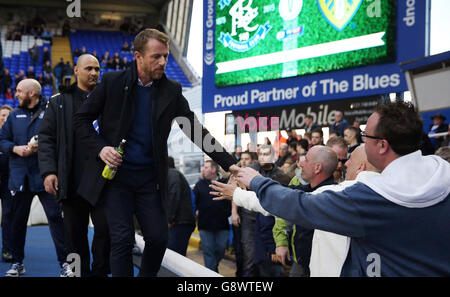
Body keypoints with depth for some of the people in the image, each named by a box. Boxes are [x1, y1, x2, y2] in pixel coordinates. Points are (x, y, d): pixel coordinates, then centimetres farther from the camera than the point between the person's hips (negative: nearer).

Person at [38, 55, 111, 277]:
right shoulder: (59, 102, 10)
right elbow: (46, 138, 6)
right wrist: (48, 171, -6)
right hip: (72, 182, 0)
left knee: (106, 227, -3)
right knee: (75, 233, 7)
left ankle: (99, 271, 12)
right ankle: (80, 272, 18)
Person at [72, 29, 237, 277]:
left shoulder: (172, 91, 2)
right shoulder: (112, 82, -3)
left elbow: (196, 131, 1)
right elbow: (81, 119, 3)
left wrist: (228, 163, -8)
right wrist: (99, 148, -14)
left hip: (149, 177, 2)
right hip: (115, 173, -2)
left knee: (158, 238, -1)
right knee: (122, 240, -7)